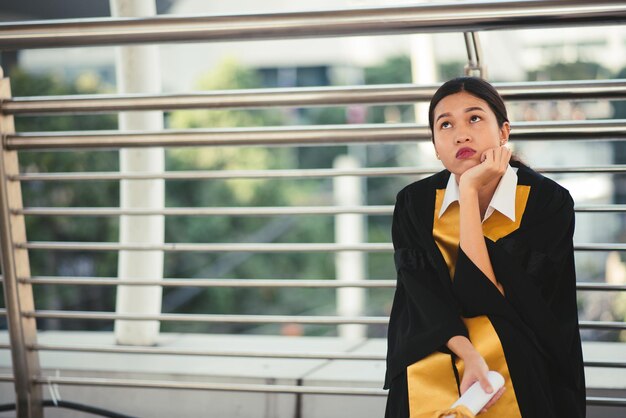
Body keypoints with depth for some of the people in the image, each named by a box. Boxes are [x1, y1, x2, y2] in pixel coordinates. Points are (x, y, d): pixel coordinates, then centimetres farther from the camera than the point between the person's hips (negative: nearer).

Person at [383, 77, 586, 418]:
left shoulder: (549, 201, -9)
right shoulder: (414, 204, -1)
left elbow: (481, 294, -17)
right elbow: (425, 300, -9)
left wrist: (469, 191, -18)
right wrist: (470, 357, -28)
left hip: (523, 379, -1)